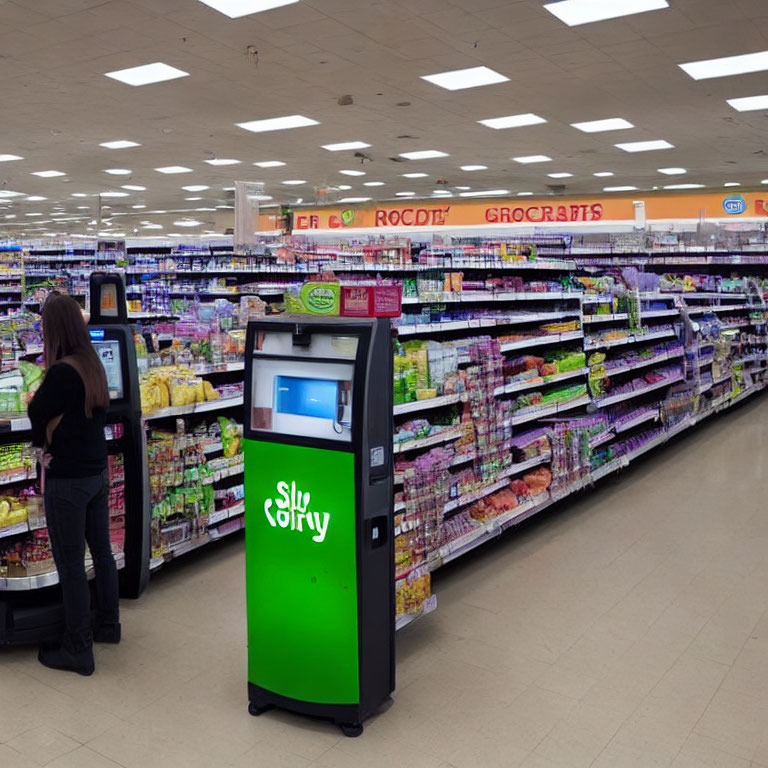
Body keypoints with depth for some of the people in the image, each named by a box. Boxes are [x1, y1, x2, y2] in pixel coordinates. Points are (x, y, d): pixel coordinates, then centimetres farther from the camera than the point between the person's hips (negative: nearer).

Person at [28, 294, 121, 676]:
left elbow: (36, 416, -12)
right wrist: (52, 436, -1)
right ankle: (107, 625, 35)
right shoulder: (94, 366, 3)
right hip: (97, 472, 8)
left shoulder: (62, 372, -21)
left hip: (67, 480, -8)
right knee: (101, 552, 19)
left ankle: (77, 650, 14)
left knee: (70, 565, 3)